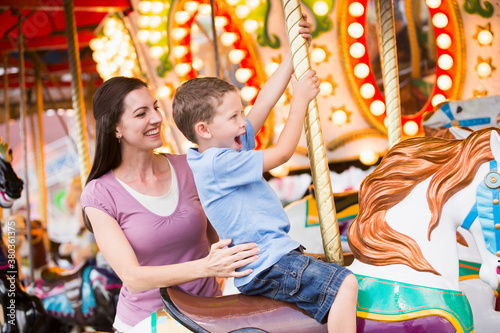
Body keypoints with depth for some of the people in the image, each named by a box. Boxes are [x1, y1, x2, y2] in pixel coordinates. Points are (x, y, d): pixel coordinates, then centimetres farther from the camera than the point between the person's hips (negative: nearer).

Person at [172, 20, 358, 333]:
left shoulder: (226, 146, 10)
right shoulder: (218, 163, -18)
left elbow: (265, 101, 9)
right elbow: (282, 152, -14)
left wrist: (293, 54, 7)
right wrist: (301, 99, -4)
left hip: (277, 254, 11)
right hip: (266, 266, -11)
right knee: (345, 283, -21)